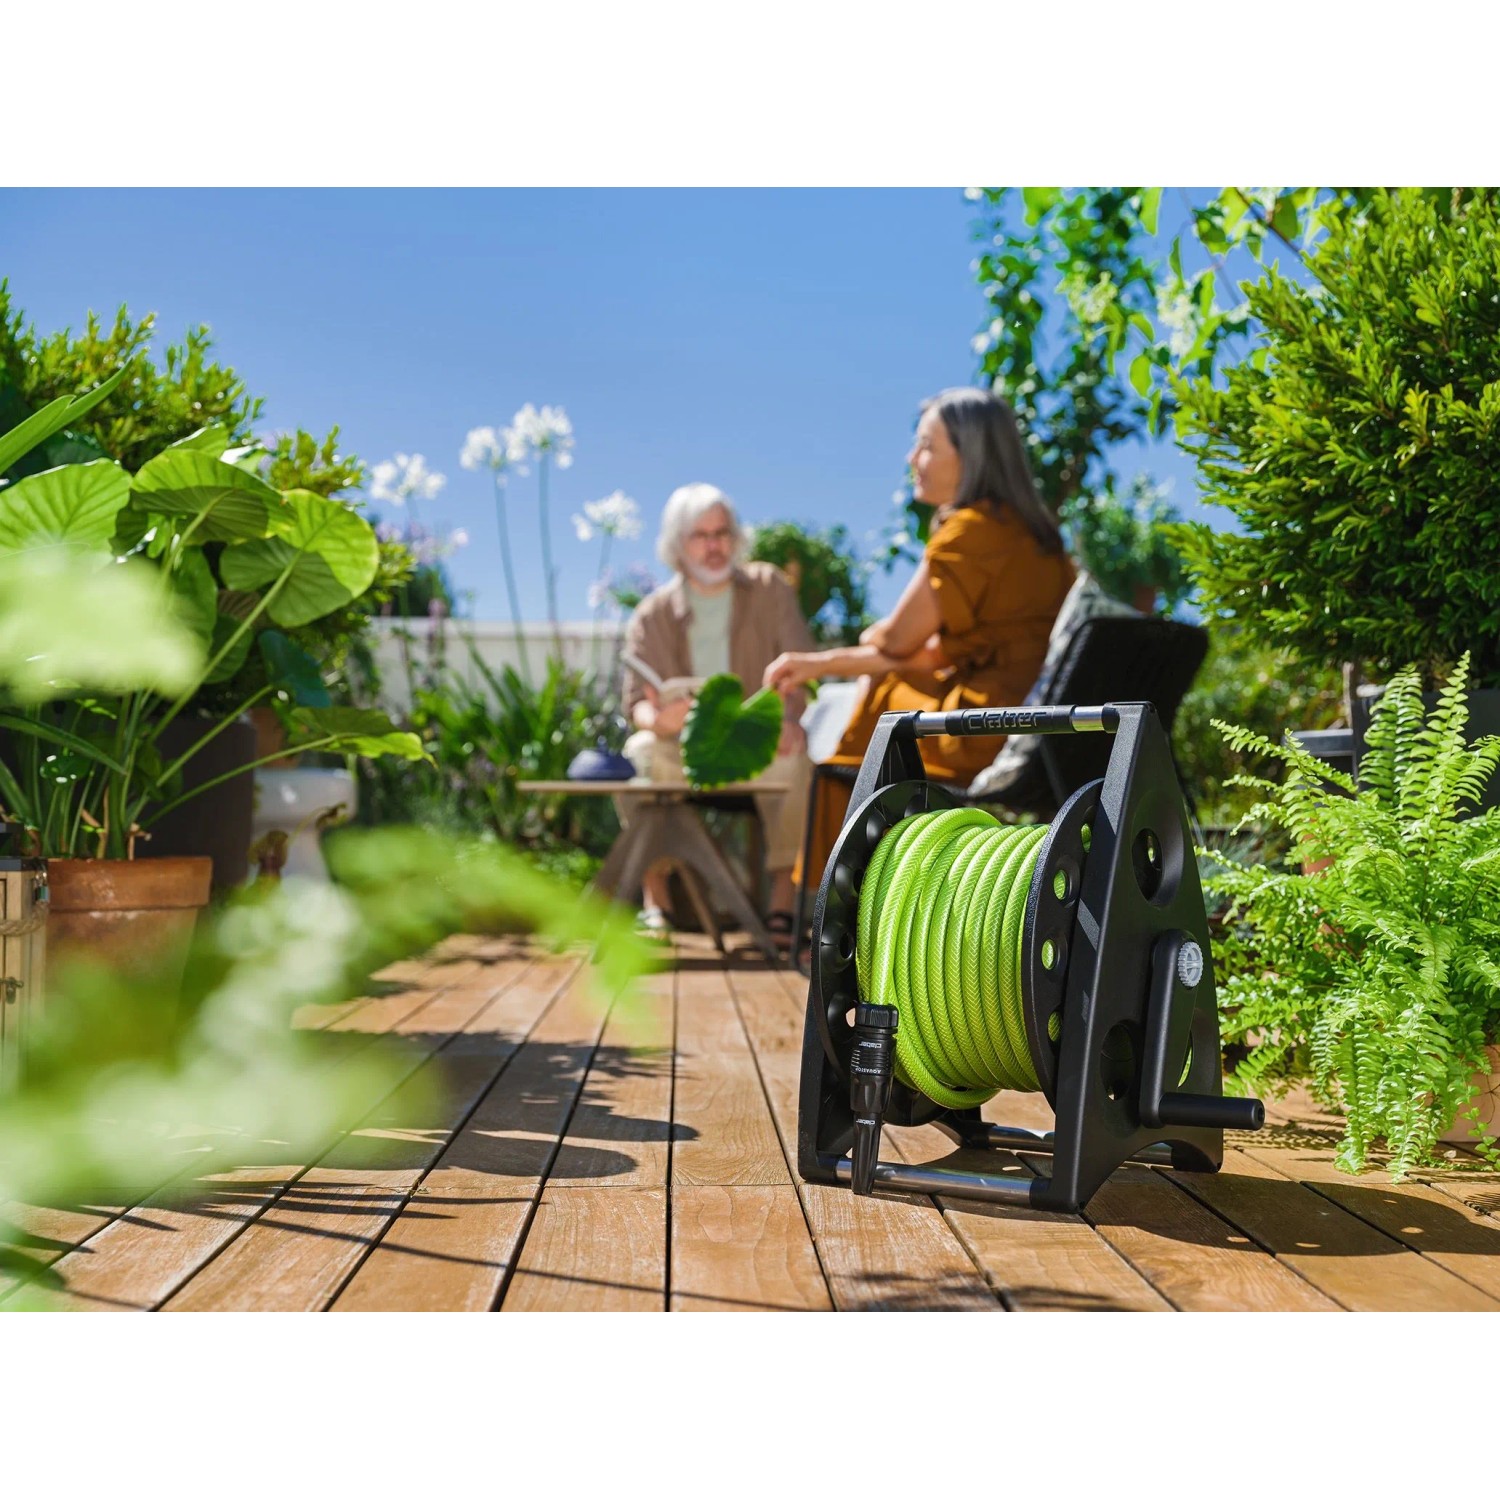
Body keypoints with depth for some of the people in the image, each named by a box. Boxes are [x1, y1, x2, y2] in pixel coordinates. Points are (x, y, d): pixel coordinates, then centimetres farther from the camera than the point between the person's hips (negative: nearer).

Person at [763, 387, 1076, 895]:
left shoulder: (971, 530, -14)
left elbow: (898, 640, -8)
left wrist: (874, 633, 17)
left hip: (985, 734, -9)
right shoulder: (1028, 530, 14)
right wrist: (822, 663, 12)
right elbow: (940, 652, 14)